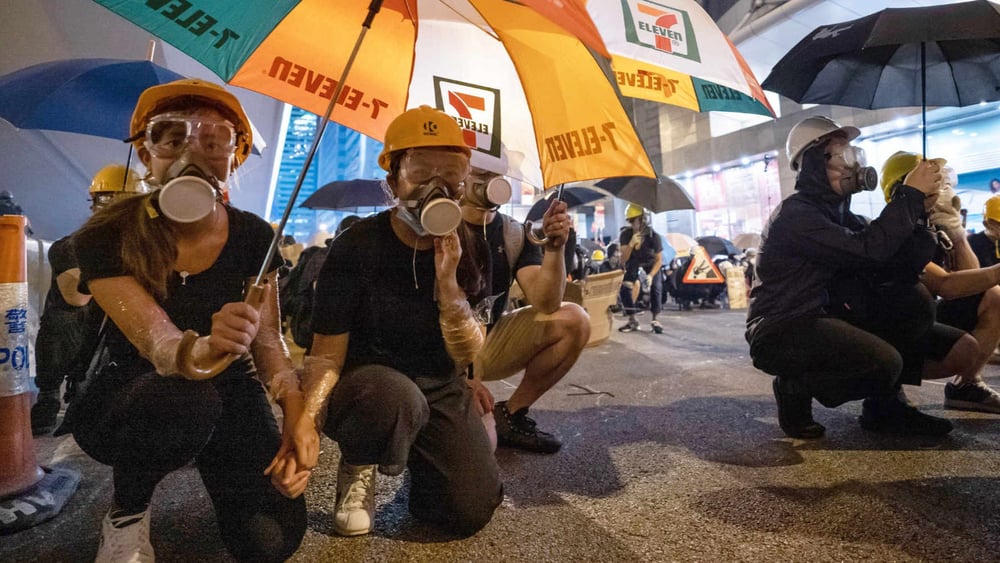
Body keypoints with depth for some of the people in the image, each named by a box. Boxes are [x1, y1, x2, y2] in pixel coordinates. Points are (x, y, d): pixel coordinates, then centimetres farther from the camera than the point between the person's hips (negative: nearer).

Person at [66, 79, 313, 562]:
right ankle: (126, 515, -5)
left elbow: (268, 340, -8)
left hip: (229, 394, 3)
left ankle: (216, 469, 21)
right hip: (130, 400, -2)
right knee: (185, 403, -40)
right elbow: (156, 343, -31)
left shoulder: (254, 237, -10)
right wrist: (200, 351, -55)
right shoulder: (105, 239, -18)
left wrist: (297, 412, -24)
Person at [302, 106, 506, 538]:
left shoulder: (463, 248, -7)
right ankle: (357, 468, -4)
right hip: (365, 386, -3)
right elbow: (327, 356, -16)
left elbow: (466, 355, -9)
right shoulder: (357, 248, -18)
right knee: (394, 395, -40)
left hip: (438, 390, 3)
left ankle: (417, 459, 22)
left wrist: (447, 283, -23)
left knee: (473, 512, -12)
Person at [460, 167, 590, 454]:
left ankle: (512, 414, -3)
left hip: (489, 342, 5)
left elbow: (546, 306, -14)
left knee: (574, 321, -14)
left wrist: (554, 248, -30)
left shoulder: (515, 234, -2)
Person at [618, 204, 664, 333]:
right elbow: (623, 259, -23)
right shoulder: (625, 235, -21)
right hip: (633, 266, 2)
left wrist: (651, 275, -31)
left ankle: (655, 320, -7)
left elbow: (659, 260, -16)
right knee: (625, 288, -19)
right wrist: (631, 244, -41)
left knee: (656, 288, -24)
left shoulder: (654, 236, -25)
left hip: (650, 266, -1)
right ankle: (632, 321, -5)